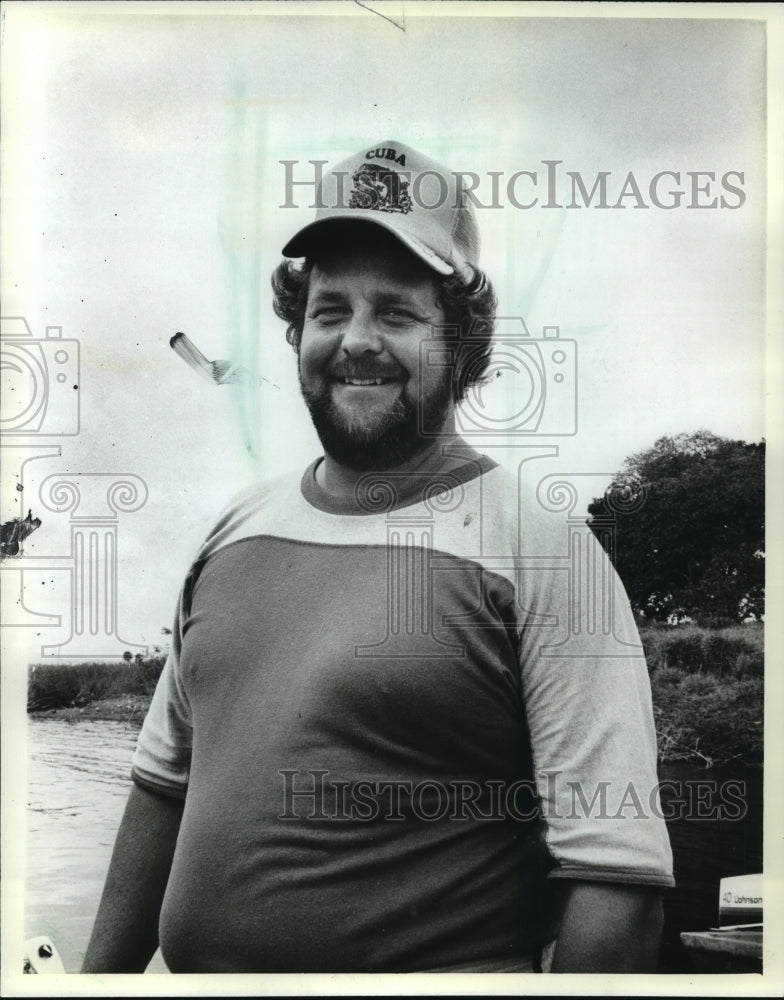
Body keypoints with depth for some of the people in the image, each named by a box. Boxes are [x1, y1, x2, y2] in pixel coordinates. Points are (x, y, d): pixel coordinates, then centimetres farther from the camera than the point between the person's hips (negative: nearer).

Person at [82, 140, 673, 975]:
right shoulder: (234, 531, 3)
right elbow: (164, 784, 11)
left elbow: (615, 874, -18)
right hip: (193, 966, 6)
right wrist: (100, 973, 10)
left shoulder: (542, 553, -16)